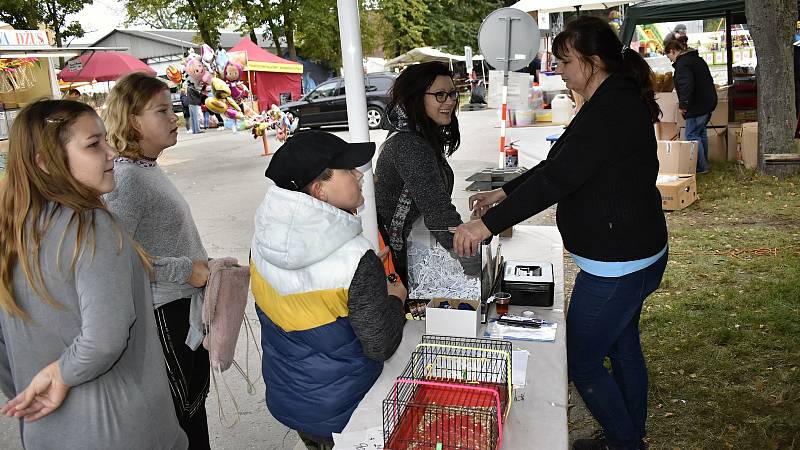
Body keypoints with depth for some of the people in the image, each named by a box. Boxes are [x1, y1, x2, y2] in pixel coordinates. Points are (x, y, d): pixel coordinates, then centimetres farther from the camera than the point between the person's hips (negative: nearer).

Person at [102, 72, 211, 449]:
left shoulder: (149, 168, 8)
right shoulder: (126, 177, -21)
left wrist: (205, 264, 14)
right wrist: (186, 270, -21)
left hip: (185, 304, 10)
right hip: (163, 312, -9)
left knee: (196, 395, 23)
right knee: (180, 412, 6)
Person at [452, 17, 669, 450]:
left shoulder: (611, 109, -23)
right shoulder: (617, 102, 11)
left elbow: (558, 178, -30)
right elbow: (558, 165, 14)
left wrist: (487, 223, -28)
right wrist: (503, 193, 10)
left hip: (616, 265, -11)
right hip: (636, 254, 11)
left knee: (581, 362, 5)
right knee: (623, 348, 24)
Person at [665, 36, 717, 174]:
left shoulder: (682, 64, -16)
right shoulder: (697, 59, 16)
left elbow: (687, 85, -28)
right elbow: (707, 79, 23)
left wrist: (683, 104, -21)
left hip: (697, 106, -10)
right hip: (708, 102, 10)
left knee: (692, 135, -4)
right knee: (701, 133, 19)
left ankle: (701, 167, 0)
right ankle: (704, 163, 29)